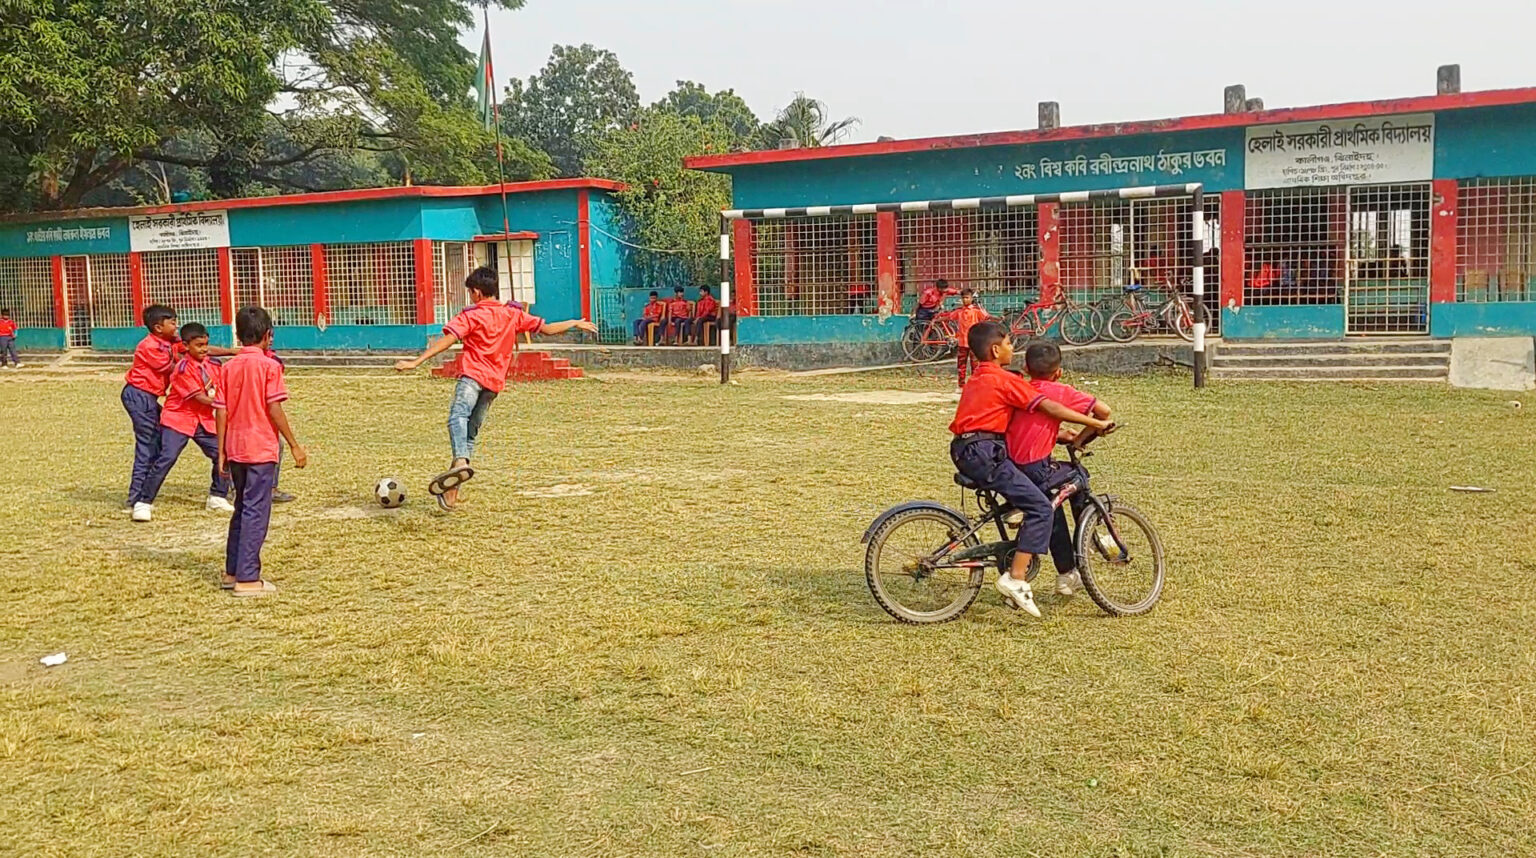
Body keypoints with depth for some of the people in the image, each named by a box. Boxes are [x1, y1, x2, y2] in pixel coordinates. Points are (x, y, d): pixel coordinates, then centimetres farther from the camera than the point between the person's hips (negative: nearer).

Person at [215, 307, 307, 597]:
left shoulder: (229, 367, 7)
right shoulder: (268, 366, -9)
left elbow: (221, 412, 6)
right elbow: (274, 409, -14)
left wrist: (222, 452, 11)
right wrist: (294, 445, -9)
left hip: (235, 450, 6)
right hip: (261, 450, -6)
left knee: (242, 509, 18)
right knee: (256, 513, -3)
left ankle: (232, 572, 23)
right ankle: (247, 579, -3)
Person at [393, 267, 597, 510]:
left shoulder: (470, 315, 2)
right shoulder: (513, 315, 16)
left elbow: (447, 341, -9)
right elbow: (547, 329, 20)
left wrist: (416, 362, -13)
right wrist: (575, 323, 35)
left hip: (473, 374, -6)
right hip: (495, 382, 6)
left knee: (458, 415, -27)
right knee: (471, 433, 14)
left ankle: (461, 461, -58)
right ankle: (451, 491, 15)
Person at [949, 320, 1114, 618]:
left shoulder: (978, 380, 22)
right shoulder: (1005, 380, -7)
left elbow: (1023, 421, 25)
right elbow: (1050, 408, -10)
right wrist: (1097, 424, -4)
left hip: (965, 453, 10)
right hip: (985, 452, -10)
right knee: (1041, 507, -9)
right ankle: (1015, 580, -16)